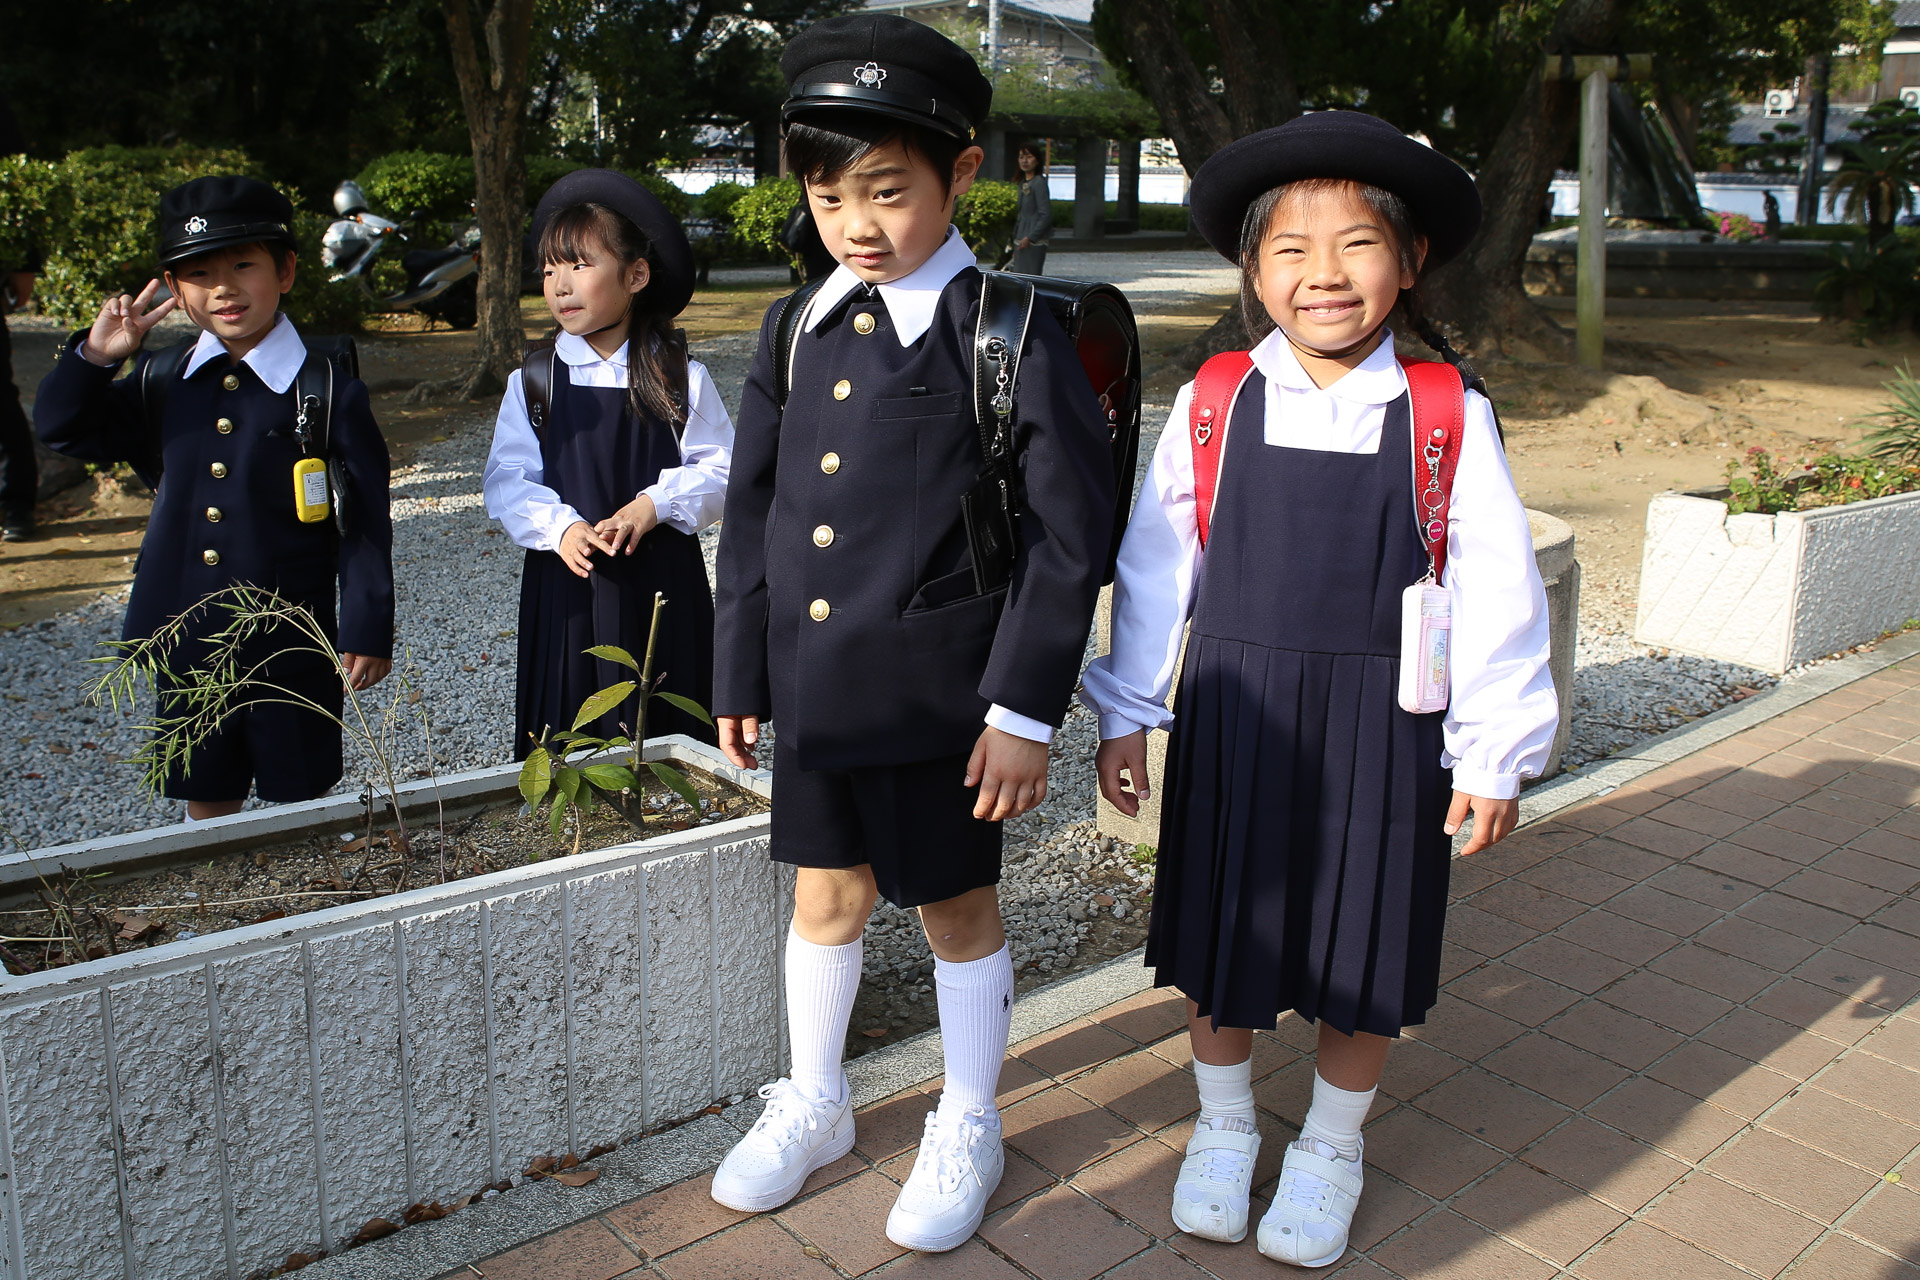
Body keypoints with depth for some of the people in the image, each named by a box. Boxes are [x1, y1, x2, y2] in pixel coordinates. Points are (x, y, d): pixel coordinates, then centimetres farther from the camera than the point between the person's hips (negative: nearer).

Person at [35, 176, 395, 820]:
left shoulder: (330, 392, -10)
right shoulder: (163, 384, 3)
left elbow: (364, 522, -9)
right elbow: (62, 429, 12)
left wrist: (367, 631, -10)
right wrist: (93, 356, -5)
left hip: (292, 645, -4)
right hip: (187, 643, 4)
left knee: (299, 803, 12)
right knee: (206, 801, 17)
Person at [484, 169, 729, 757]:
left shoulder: (681, 379, -1)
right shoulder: (532, 382, 2)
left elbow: (720, 468, -2)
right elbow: (506, 478, 1)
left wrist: (654, 504, -17)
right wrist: (561, 528, -16)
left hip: (662, 582, -1)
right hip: (566, 583, 1)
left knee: (664, 731, 7)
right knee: (566, 746, 6)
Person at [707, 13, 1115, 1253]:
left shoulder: (1010, 332, -11)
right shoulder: (799, 331, 5)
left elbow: (1072, 531, -11)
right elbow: (755, 511, 10)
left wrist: (1025, 706, -13)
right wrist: (742, 672, 11)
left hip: (939, 697, -5)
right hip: (813, 687, 5)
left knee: (960, 913, 12)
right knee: (826, 899, 20)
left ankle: (967, 1130, 35)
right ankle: (814, 1106, 42)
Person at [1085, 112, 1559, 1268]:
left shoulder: (1448, 415, -7)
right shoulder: (1213, 405, -5)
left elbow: (1498, 594, -3)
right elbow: (1154, 565, 2)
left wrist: (1496, 754, -1)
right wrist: (1129, 713, 5)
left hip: (1382, 727, -1)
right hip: (1235, 720, 1)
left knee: (1362, 953, 12)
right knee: (1219, 931, 14)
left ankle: (1331, 1150, 38)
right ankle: (1224, 1127, 40)